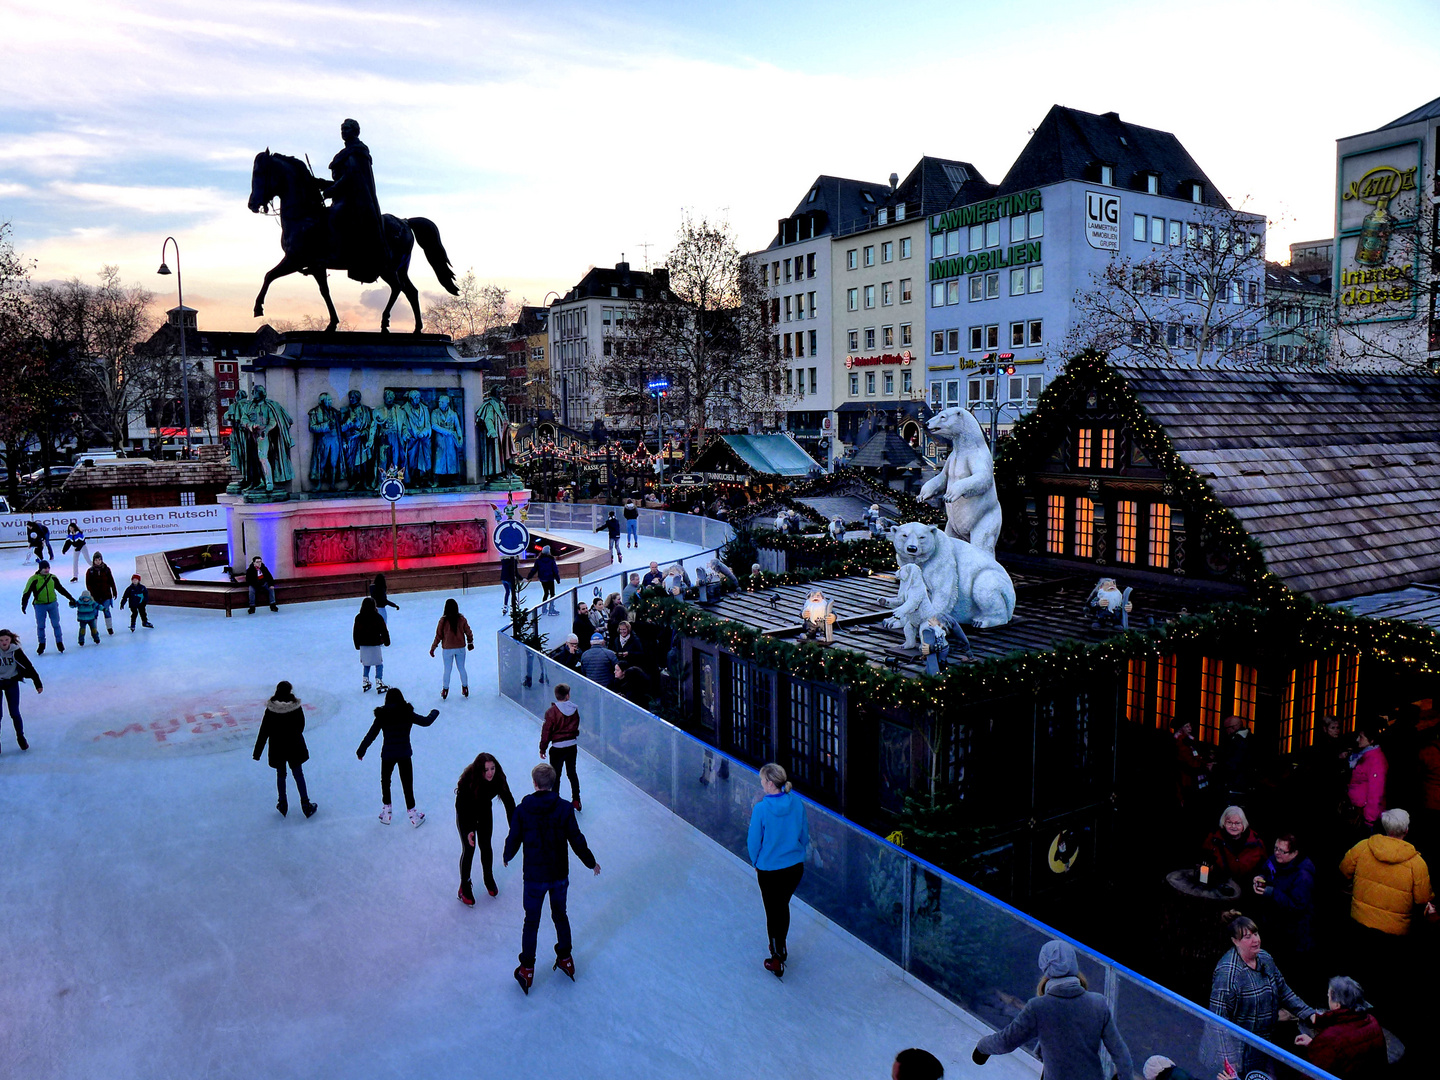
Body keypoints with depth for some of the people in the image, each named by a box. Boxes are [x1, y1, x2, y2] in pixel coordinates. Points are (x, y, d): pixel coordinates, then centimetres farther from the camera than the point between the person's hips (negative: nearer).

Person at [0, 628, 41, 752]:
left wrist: (38, 683, -9)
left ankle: (21, 737, 21)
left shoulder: (15, 651, -15)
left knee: (15, 713, 2)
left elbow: (29, 666, -10)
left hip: (12, 683, 0)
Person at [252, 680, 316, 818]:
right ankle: (306, 805, 12)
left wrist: (257, 752, -4)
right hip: (294, 746, 0)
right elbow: (301, 726, -1)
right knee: (298, 774, 10)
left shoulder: (271, 709, -14)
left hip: (277, 747, 0)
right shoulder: (296, 707, -13)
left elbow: (264, 732, -11)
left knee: (281, 774, 17)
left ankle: (283, 805, 25)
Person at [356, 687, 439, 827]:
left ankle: (386, 812, 26)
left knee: (385, 781, 21)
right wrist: (434, 713, 23)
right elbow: (426, 722, 3)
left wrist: (361, 751, 11)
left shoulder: (382, 715, -6)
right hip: (404, 754, 0)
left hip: (387, 754, 0)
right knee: (407, 784, 9)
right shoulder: (407, 713, -6)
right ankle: (412, 813, 14)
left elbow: (371, 735, -1)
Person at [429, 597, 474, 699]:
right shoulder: (461, 619, -10)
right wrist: (470, 643, 17)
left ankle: (445, 690, 24)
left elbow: (438, 636, -10)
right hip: (460, 648, 2)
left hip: (447, 649, -1)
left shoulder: (443, 620, -15)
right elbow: (468, 632, 0)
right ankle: (465, 689, 26)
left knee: (447, 670, 13)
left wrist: (433, 648, 2)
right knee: (462, 669, 16)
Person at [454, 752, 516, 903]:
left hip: (485, 812, 3)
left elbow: (509, 801, -24)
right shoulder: (468, 780, -37)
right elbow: (461, 806, -31)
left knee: (485, 846, 10)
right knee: (469, 849, -2)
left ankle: (489, 879, 33)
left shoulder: (498, 779, -28)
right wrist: (468, 831, -39)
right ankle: (465, 887, 16)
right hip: (466, 813, -3)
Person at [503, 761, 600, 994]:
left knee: (531, 921, 13)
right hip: (560, 874, 1)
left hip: (534, 876, -1)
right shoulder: (564, 809, -13)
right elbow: (577, 840, -8)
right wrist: (591, 862, 8)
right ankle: (565, 958, 34)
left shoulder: (522, 810, -14)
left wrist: (507, 857, 20)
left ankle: (527, 969, 20)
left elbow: (513, 840, -3)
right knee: (560, 915, 22)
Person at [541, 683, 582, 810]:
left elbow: (546, 732, -11)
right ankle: (576, 801, 25)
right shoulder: (574, 709, -5)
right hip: (572, 746, 4)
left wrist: (542, 749, -1)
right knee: (572, 772, 18)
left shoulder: (552, 711, -17)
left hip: (557, 748, -4)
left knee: (555, 776, 8)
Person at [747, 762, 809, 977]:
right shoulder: (797, 802, -10)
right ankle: (781, 948, 43)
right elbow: (804, 835, 2)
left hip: (769, 870, -4)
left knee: (773, 913, 13)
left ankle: (777, 961, 25)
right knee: (783, 907, 26)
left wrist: (756, 863, 6)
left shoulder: (761, 808, -23)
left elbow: (753, 841, -13)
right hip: (795, 867, 4)